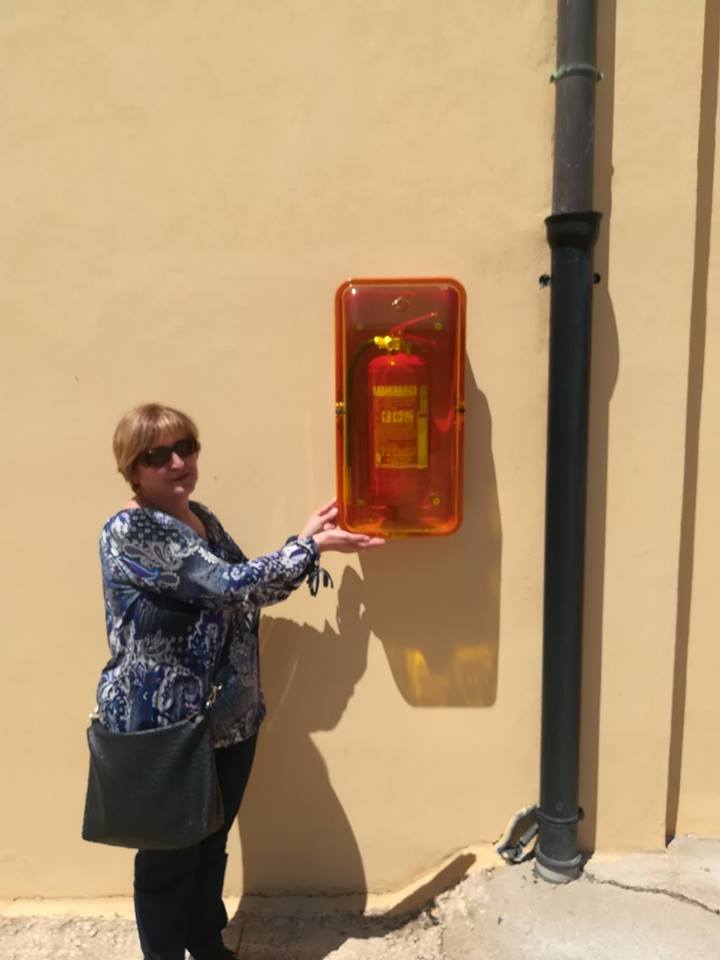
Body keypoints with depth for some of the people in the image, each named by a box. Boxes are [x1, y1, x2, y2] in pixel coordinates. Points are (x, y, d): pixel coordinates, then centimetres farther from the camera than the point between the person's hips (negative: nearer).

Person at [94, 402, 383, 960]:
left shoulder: (200, 517, 6)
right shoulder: (130, 532, -21)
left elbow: (249, 593, 10)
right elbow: (231, 585, -28)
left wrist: (308, 542, 2)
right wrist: (312, 547, -19)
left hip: (229, 716, 8)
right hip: (163, 727, -7)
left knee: (212, 845, 24)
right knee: (169, 856, 14)